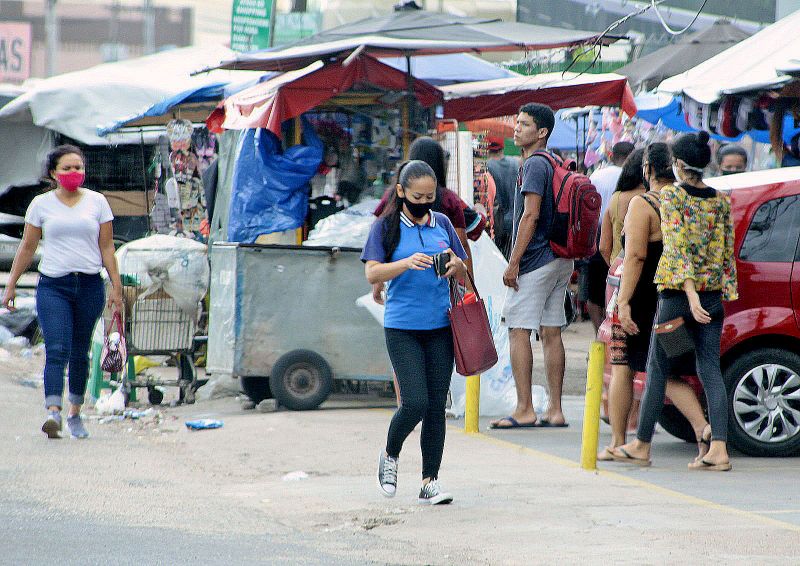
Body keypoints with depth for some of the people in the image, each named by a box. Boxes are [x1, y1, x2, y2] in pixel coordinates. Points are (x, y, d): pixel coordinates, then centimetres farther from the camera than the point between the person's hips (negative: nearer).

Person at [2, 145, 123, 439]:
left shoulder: (97, 202, 6)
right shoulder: (41, 204, 4)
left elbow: (106, 247, 7)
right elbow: (27, 247, 10)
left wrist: (116, 286, 2)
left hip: (89, 286, 1)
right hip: (53, 285, -1)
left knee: (79, 354, 9)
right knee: (57, 349, -16)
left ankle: (75, 412, 23)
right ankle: (53, 413, -27)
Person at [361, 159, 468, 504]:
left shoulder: (442, 224, 10)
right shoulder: (386, 227, -1)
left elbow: (462, 276, 15)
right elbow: (372, 273, -9)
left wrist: (456, 265, -8)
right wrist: (407, 263, -24)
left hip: (440, 326, 4)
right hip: (403, 328, -4)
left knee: (437, 405, 3)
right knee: (416, 403, -12)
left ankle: (430, 482, 9)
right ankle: (390, 455, 16)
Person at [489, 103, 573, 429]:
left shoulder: (534, 165, -12)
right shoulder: (554, 165, 18)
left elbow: (530, 216, -19)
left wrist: (513, 263, -18)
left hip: (535, 262, -9)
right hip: (560, 261, 9)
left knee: (518, 331, -7)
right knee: (551, 332, 8)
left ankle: (524, 410, -11)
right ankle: (554, 411, 8)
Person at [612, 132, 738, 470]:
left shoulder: (672, 196, -8)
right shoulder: (721, 201, 7)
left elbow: (677, 245, -17)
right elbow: (726, 250, 9)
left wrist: (689, 292, -23)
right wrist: (725, 289, 15)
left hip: (677, 292, -5)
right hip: (712, 292, 5)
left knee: (658, 368, 6)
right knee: (710, 369, 3)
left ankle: (641, 446, 16)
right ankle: (719, 449, -8)